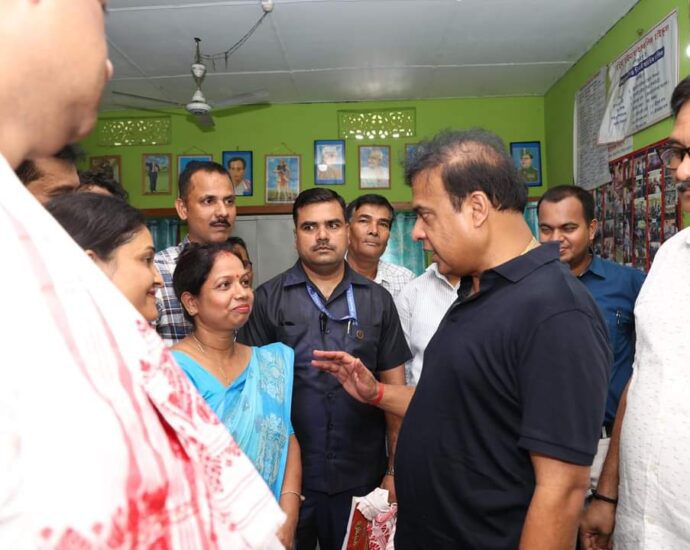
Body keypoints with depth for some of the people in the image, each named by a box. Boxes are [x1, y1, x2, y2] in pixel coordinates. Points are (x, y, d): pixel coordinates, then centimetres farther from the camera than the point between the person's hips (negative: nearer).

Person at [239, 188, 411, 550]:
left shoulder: (378, 300, 2)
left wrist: (395, 469, 1)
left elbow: (394, 389, 4)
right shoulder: (268, 299, -3)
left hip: (361, 477, 2)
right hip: (285, 474, -1)